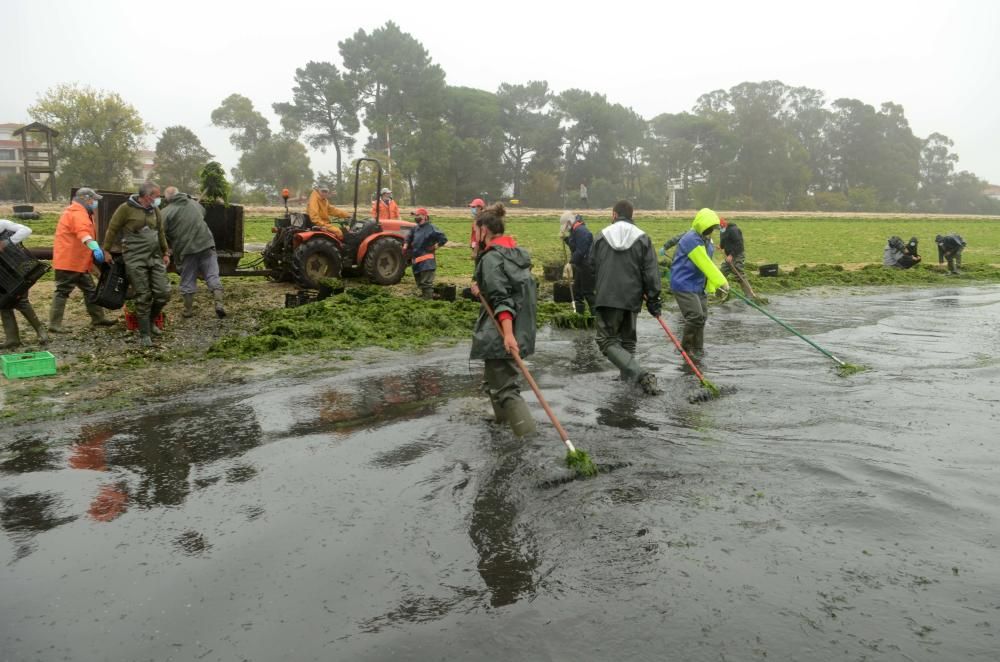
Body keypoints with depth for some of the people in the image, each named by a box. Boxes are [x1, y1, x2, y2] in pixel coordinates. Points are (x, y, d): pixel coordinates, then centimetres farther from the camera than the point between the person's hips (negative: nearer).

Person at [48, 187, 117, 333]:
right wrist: (96, 249, -50)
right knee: (62, 292, -7)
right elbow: (84, 233, -36)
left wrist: (100, 252, 16)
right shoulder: (77, 213, -17)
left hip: (79, 262, 11)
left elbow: (86, 232, 21)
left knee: (90, 290, 15)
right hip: (68, 262, -11)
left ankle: (98, 318, 22)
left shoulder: (81, 212, 19)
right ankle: (54, 325, -3)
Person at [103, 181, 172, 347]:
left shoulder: (155, 210, 9)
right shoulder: (126, 208, -8)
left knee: (163, 293, 1)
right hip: (135, 260, -5)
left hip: (155, 257, 5)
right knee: (143, 297, -3)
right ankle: (144, 334, 7)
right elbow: (112, 229, -2)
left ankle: (150, 321, 27)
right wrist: (107, 251, 1)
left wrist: (166, 252, 16)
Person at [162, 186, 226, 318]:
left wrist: (172, 246, 13)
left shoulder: (166, 212, -2)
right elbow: (203, 212, 31)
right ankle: (219, 304, -5)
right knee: (212, 276, 6)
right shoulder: (194, 203, 11)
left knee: (187, 281, 10)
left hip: (186, 249, -2)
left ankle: (188, 310, 19)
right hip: (206, 243, 2)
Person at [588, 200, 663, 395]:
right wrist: (653, 300, 2)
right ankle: (628, 378, 21)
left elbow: (592, 267, 11)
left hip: (606, 297, -2)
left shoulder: (602, 236, 2)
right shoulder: (642, 238, 0)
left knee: (608, 341, -1)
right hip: (632, 298, 2)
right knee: (627, 340, 19)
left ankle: (641, 375, -17)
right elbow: (651, 272, -4)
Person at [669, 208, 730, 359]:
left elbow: (707, 266, 16)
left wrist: (713, 285, 10)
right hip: (684, 285, -10)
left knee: (702, 317, 11)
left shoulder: (706, 241, 13)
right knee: (695, 316, -14)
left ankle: (697, 349, 22)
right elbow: (706, 265, -22)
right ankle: (686, 347, 3)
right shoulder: (691, 240, -19)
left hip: (698, 286, 10)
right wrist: (722, 282, -19)